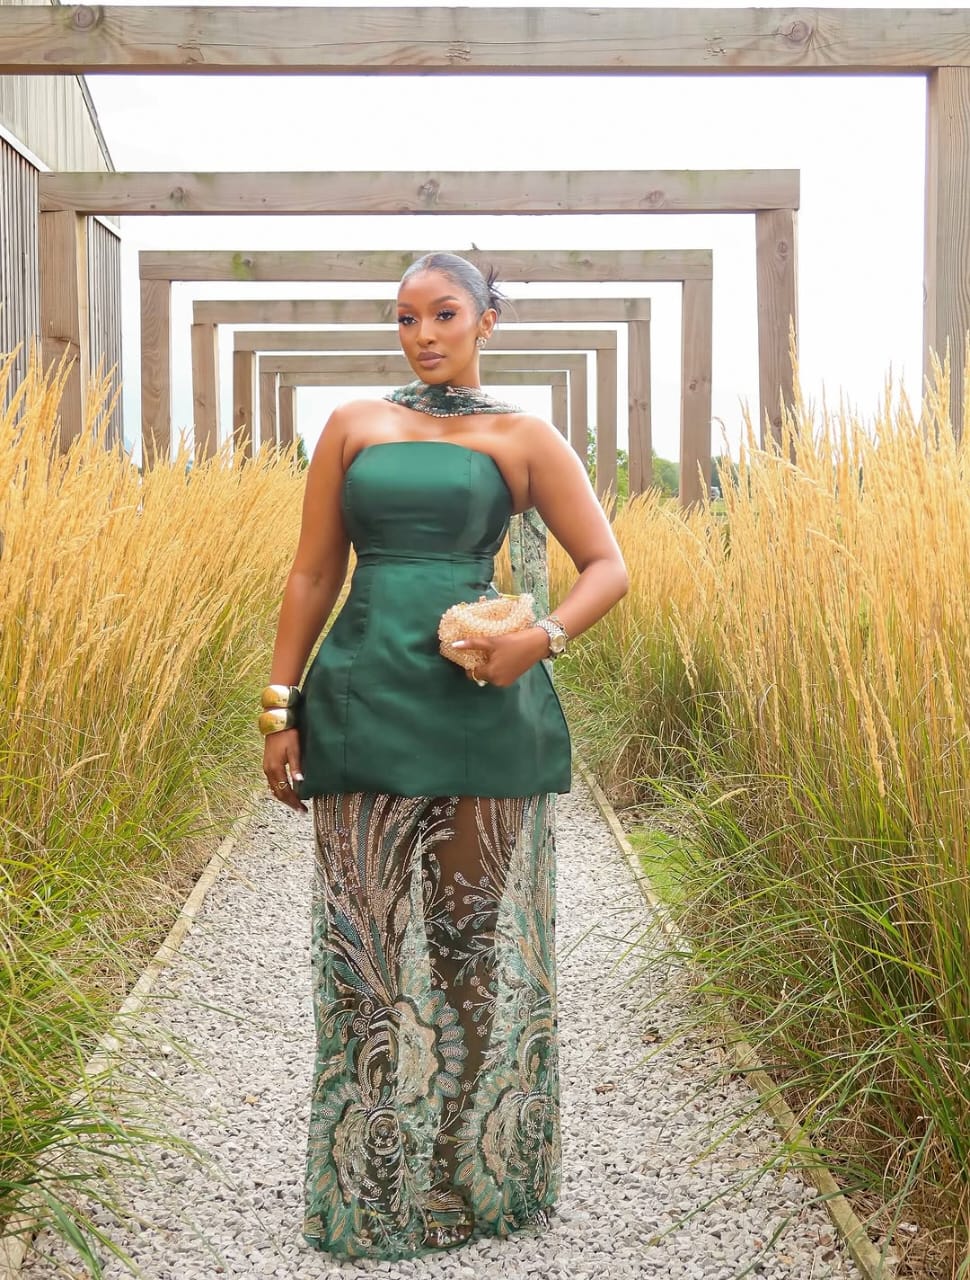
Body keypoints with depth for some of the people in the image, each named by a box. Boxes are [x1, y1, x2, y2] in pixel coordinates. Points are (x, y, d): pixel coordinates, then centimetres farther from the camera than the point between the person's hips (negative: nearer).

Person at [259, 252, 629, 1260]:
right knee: (366, 943, 5)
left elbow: (607, 566, 3)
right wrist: (279, 708, 5)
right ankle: (372, 1186, 19)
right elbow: (312, 575, 9)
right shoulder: (354, 427, 10)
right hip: (364, 704, 2)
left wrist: (542, 638, -15)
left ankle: (481, 1174, 24)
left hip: (482, 712, -1)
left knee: (482, 940, 6)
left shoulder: (523, 439, 6)